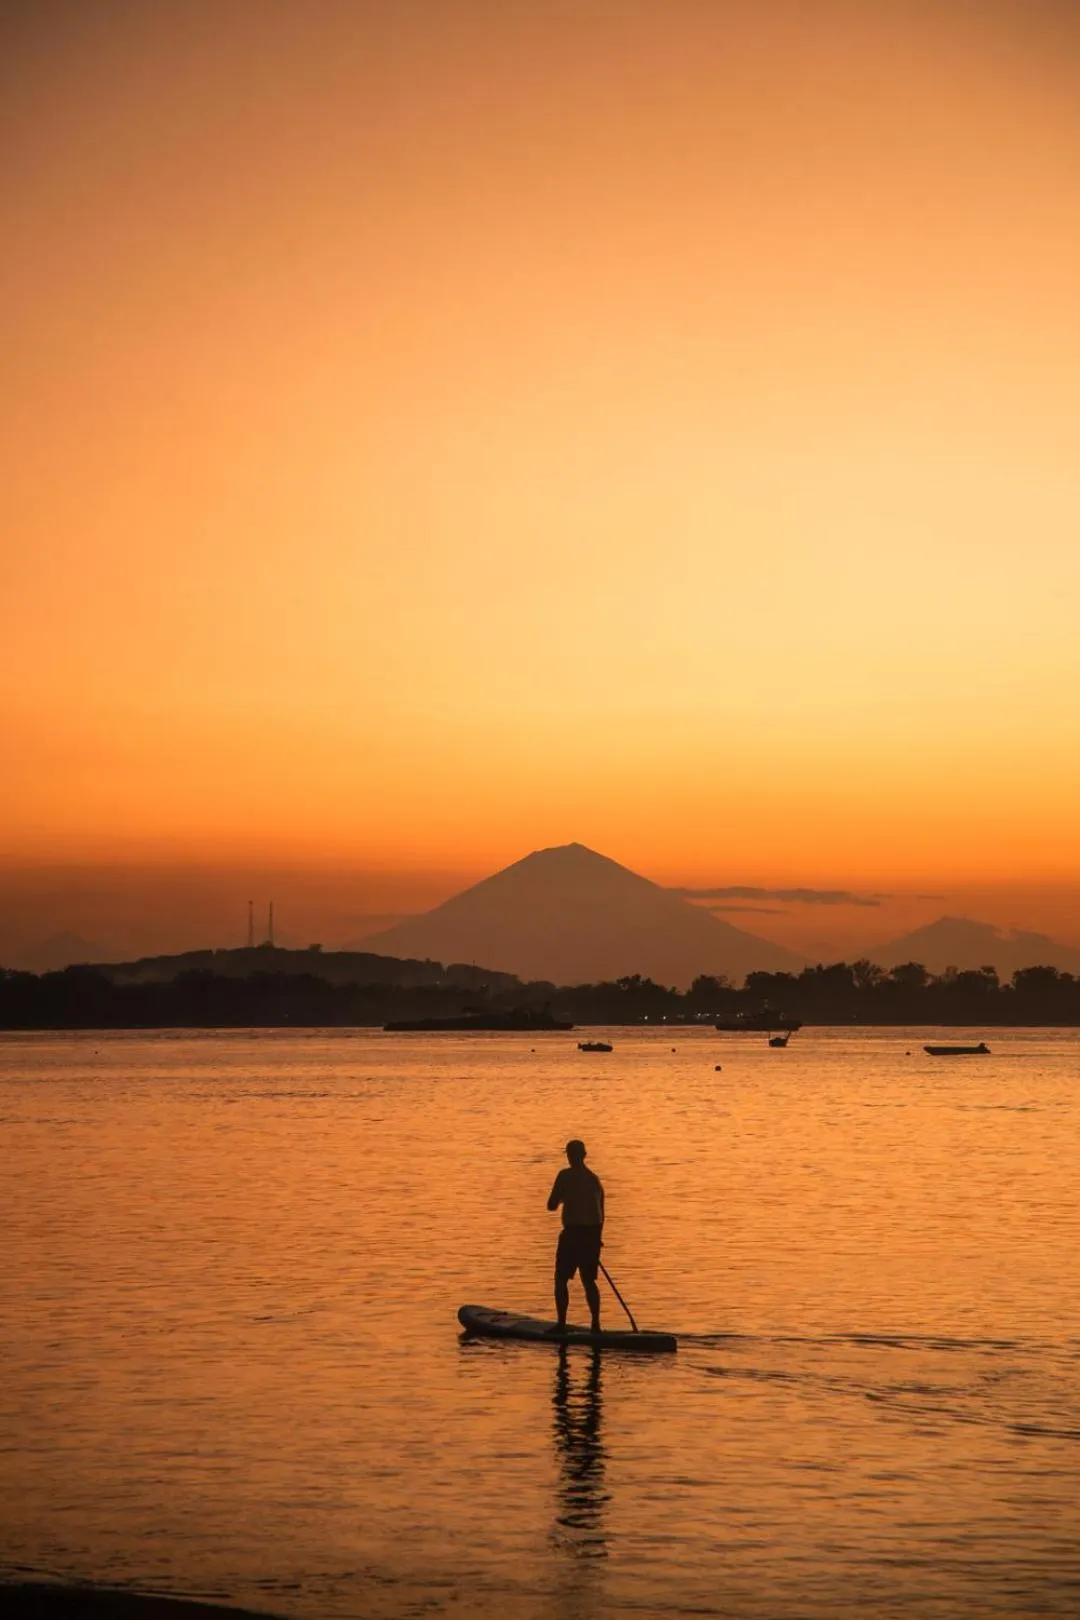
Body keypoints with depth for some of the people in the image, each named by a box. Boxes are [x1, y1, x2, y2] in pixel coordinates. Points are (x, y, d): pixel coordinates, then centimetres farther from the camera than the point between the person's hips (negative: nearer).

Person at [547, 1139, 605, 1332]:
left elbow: (551, 1205, -8)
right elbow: (601, 1211, 14)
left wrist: (560, 1197, 14)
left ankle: (561, 1324, -1)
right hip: (593, 1233, 6)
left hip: (573, 1232, -6)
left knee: (561, 1279, 4)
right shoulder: (594, 1179, 11)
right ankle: (595, 1324, 8)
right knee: (588, 1280, 13)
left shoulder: (565, 1176, -9)